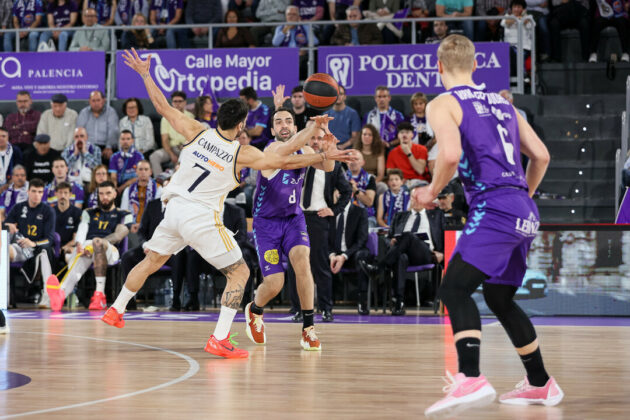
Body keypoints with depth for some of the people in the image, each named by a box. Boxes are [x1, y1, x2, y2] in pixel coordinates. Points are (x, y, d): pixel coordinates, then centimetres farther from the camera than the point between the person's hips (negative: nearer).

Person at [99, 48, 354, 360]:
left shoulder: (197, 133, -2)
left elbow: (163, 106, 4)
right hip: (202, 218, -5)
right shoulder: (242, 153, -10)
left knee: (150, 262, 26)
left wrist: (145, 73, 16)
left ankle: (115, 310, 39)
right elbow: (285, 162, -9)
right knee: (239, 273, 5)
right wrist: (325, 156, -2)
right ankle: (219, 340, -6)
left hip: (175, 210, 5)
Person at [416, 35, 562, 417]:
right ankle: (541, 385, 29)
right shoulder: (502, 103, 22)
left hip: (493, 209, -8)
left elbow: (451, 154, -17)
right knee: (500, 298, 22)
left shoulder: (443, 104, 1)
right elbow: (541, 155, 21)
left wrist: (432, 192, -2)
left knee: (455, 289, -16)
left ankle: (471, 379, -37)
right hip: (526, 213, 8)